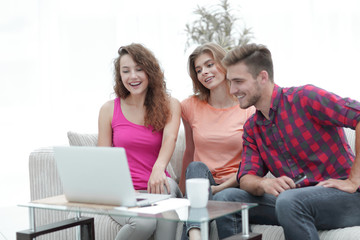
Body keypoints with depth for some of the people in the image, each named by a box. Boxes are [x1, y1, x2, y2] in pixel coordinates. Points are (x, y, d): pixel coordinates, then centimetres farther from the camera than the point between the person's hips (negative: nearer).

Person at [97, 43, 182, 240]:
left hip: (154, 188, 1)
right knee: (144, 223, -32)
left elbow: (170, 137, -17)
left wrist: (159, 168, -39)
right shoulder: (109, 110, 6)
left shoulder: (170, 105, 4)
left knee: (168, 186, -36)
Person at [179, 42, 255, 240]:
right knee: (197, 167, -33)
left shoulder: (249, 110, 0)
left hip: (234, 187, -1)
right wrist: (182, 191, 15)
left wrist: (221, 187, -15)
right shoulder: (190, 107, 10)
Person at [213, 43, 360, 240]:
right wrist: (264, 184, -19)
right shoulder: (251, 128, 12)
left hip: (341, 195, -6)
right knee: (225, 198, -9)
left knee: (290, 200, -36)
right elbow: (246, 178, 5)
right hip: (291, 199, 6)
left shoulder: (304, 98, -11)